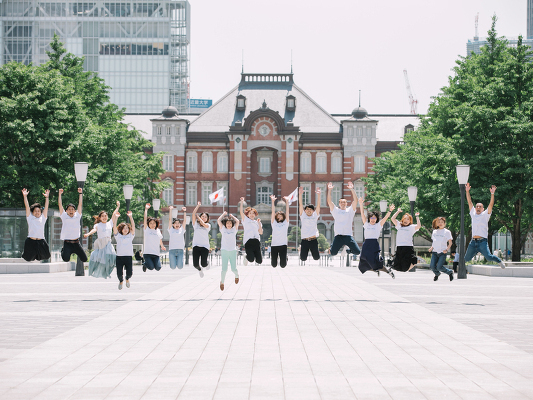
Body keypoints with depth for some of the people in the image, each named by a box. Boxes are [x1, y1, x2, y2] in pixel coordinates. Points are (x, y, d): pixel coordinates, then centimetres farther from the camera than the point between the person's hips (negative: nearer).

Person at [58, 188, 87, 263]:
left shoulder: (77, 216, 10)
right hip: (67, 242, -3)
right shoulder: (64, 216, 5)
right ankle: (63, 251, 18)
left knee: (84, 259, 0)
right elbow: (60, 205, 2)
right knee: (66, 259, -19)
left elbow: (80, 204, 10)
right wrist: (60, 194, -1)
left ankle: (75, 252, 32)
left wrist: (81, 193, 6)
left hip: (76, 242, 3)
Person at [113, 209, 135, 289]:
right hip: (119, 256, -1)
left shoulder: (130, 236, 10)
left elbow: (133, 226, -1)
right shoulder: (118, 236, 8)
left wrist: (131, 217, -10)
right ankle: (121, 281, 30)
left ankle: (127, 279, 31)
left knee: (129, 273, -6)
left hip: (128, 256, 1)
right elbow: (114, 227, -3)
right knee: (119, 274, -5)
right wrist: (116, 217, -13)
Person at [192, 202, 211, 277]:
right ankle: (199, 270, 28)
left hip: (205, 246, -1)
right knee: (195, 264, -10)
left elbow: (203, 223, -11)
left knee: (203, 264, -12)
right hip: (196, 246, 1)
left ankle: (207, 263, 28)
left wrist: (198, 217, 4)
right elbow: (193, 214, 3)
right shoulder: (196, 224, 13)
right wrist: (198, 205, 6)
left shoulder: (208, 225, 10)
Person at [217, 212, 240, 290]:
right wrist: (223, 214, 12)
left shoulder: (234, 230, 9)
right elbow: (218, 220, 0)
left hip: (233, 251, 1)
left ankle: (236, 275, 32)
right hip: (224, 251, -1)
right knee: (224, 269, -6)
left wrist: (232, 216, 13)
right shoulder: (223, 229, 7)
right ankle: (222, 282, 10)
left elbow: (237, 221, -1)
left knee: (233, 269, -1)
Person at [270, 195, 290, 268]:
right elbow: (273, 212, 3)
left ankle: (285, 259, 31)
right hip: (274, 245, 0)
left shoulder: (285, 223, 11)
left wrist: (287, 201, -2)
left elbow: (287, 211, 6)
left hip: (283, 245, 0)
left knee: (283, 265, -4)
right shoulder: (274, 223, 10)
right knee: (274, 265, 1)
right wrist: (273, 202, -5)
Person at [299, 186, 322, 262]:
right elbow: (301, 205, 2)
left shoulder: (315, 216, 10)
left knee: (316, 258, -1)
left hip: (313, 240, 0)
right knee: (303, 258, 0)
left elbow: (318, 205, 2)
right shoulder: (303, 215, 9)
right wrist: (300, 194, -8)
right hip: (304, 240, 0)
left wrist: (318, 195, -8)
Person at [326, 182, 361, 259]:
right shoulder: (335, 211, 12)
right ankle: (331, 249, 26)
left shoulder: (350, 210, 12)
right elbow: (329, 201, 2)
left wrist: (352, 189, -8)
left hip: (348, 236, 1)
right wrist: (329, 190, -6)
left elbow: (355, 200, 1)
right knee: (333, 253, -11)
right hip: (338, 236, -1)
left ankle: (350, 250, 27)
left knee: (357, 252, -8)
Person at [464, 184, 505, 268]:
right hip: (473, 241, 4)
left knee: (488, 257, -16)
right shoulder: (473, 214, 16)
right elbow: (469, 202, 16)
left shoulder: (485, 215, 7)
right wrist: (467, 191, 10)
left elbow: (491, 204, -3)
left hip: (482, 241, -4)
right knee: (467, 258, 7)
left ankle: (499, 261, 11)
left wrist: (492, 193, -14)